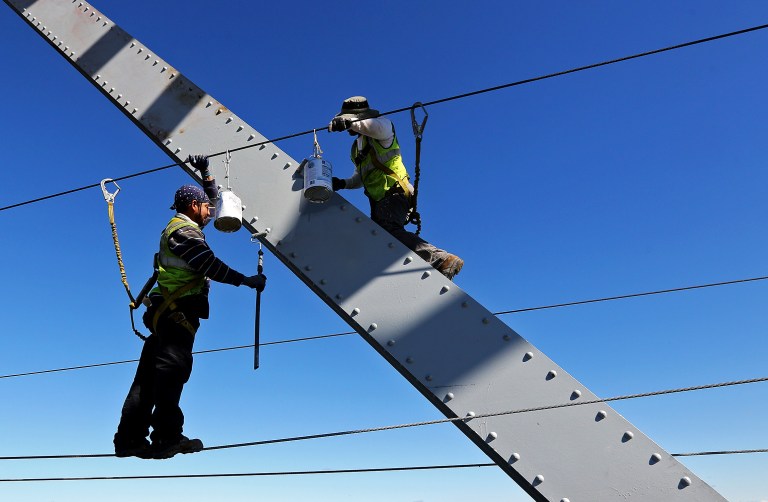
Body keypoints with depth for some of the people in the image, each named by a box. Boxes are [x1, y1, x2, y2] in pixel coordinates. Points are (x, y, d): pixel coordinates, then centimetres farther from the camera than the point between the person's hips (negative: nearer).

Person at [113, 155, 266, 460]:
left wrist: (206, 173, 33)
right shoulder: (183, 230, -6)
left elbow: (213, 201, 38)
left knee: (150, 374, 7)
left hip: (169, 312, 10)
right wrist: (247, 281, -16)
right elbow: (210, 265, -18)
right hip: (179, 311, -10)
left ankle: (130, 438, 9)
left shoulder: (183, 228, 24)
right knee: (172, 369, -13)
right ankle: (167, 438, -14)